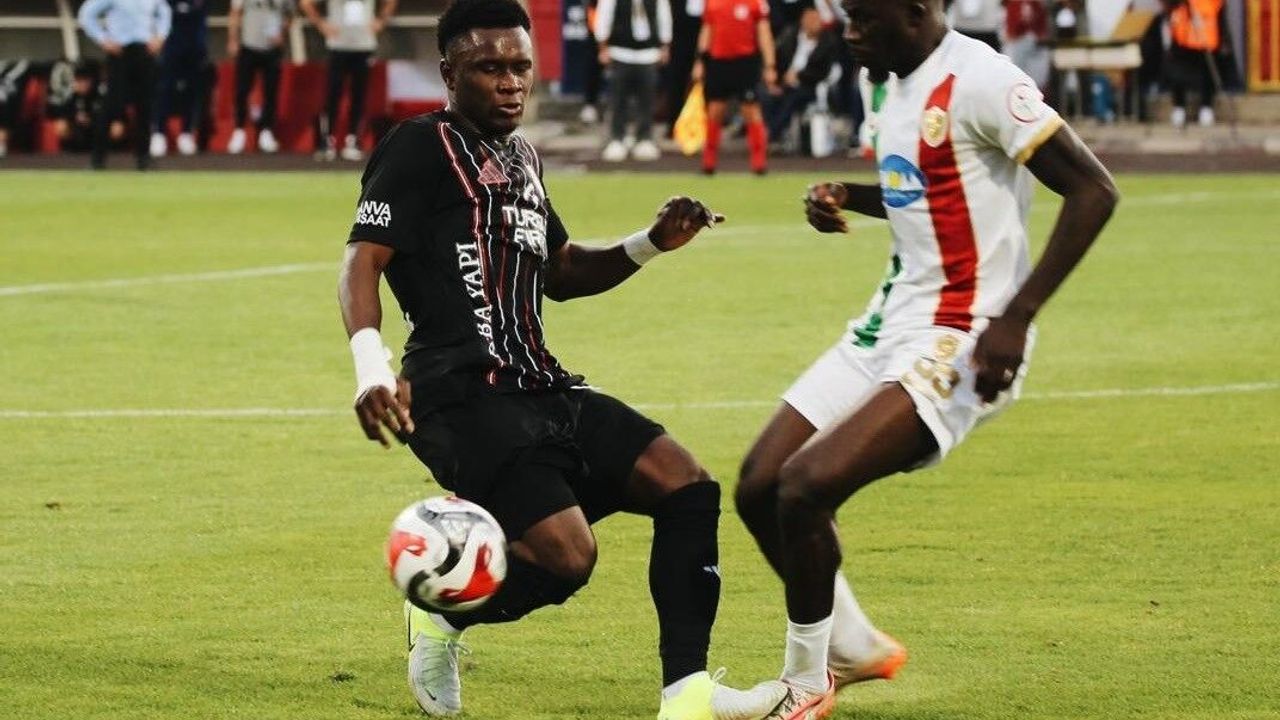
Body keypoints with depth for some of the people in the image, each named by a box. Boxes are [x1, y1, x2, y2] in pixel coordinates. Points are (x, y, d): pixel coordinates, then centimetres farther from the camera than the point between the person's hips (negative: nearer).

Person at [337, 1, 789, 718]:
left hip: (540, 390, 9)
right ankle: (441, 617, 6)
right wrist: (372, 370, -29)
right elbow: (363, 260, -14)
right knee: (567, 555, -23)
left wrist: (653, 243, 18)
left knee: (690, 489, -4)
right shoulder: (423, 148, -5)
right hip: (464, 397, -9)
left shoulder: (522, 158, 21)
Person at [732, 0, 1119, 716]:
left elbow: (1094, 190, -21)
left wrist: (1015, 317, -24)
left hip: (957, 345, -10)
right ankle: (855, 647, 29)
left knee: (804, 489, -20)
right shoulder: (904, 85, 11)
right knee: (759, 490, 7)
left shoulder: (978, 80, -17)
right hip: (891, 325, 10)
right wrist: (848, 198, 9)